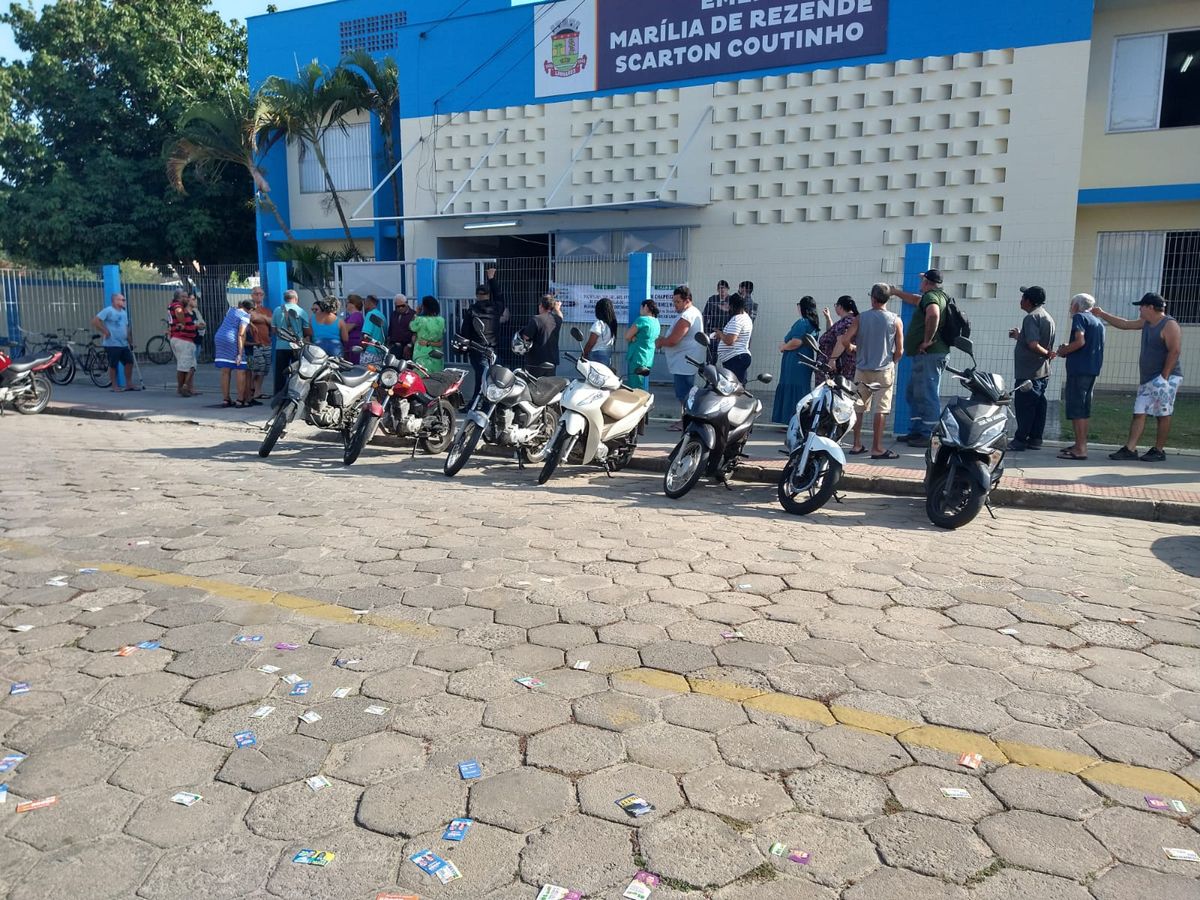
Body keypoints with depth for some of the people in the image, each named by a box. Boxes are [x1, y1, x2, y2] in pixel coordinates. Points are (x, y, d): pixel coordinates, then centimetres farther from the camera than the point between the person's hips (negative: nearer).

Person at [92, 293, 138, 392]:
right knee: (113, 365, 0)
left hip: (124, 344, 7)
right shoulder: (108, 310, -9)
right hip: (112, 344, -7)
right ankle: (114, 386, 8)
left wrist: (129, 337, 11)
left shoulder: (124, 312, 15)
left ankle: (129, 384, 14)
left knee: (129, 362, 5)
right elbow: (95, 321, -15)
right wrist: (105, 332, -14)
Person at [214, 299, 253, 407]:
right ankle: (240, 400, -6)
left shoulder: (232, 310, 14)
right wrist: (240, 353, -19)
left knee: (225, 371, 7)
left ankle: (225, 399, 6)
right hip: (232, 342, -8)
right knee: (241, 371, -2)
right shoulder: (245, 316, -7)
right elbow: (241, 335, -16)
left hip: (219, 338, 8)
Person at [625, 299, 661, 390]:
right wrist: (633, 337, 2)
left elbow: (627, 337, -9)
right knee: (643, 389, 12)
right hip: (648, 360, 9)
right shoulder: (656, 322, 12)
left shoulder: (642, 320, -13)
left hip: (637, 359, -9)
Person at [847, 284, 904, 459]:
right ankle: (877, 448, -2)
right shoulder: (895, 320, -3)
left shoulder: (860, 318, -1)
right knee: (881, 409, -1)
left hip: (862, 369, 2)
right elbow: (899, 350, -2)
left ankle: (857, 445, 16)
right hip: (884, 370, -2)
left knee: (859, 408, 11)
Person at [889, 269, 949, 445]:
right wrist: (896, 292, 51)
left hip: (929, 354, -11)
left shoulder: (931, 296, -11)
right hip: (924, 355, 11)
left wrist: (927, 340, -25)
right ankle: (916, 431, 21)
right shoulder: (939, 296, 21)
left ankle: (929, 436, -6)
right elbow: (917, 301, 41)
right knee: (913, 394, 16)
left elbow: (933, 314, -33)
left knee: (927, 395, -8)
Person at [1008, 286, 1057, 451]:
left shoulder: (1031, 317, -16)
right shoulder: (1047, 317, 15)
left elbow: (1033, 345, -27)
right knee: (1038, 405, 11)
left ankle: (1020, 440, -1)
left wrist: (1047, 354, -11)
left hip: (1029, 372, -9)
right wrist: (1019, 336, 25)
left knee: (1023, 405, -4)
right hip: (1042, 371, 10)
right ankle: (1035, 439, 14)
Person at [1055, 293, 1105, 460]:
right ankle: (1080, 444, 22)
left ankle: (1080, 449, -11)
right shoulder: (1098, 322, 21)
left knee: (1075, 409, -8)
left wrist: (1063, 351, -4)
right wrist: (1068, 350, 18)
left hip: (1079, 368, -9)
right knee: (1084, 408, 16)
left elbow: (1080, 341, -19)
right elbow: (1093, 347, 20)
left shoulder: (1079, 317, -5)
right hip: (1093, 369, 9)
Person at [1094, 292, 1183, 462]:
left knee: (1163, 414, -2)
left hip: (1165, 378, -9)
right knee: (1139, 413, 2)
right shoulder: (1146, 323, 15)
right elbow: (1124, 324, 28)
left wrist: (1165, 376, -22)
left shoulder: (1170, 325, -11)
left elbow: (1175, 351, -18)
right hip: (1147, 378, 9)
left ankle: (1158, 451, 3)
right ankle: (1130, 449, 0)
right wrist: (1101, 314, 26)